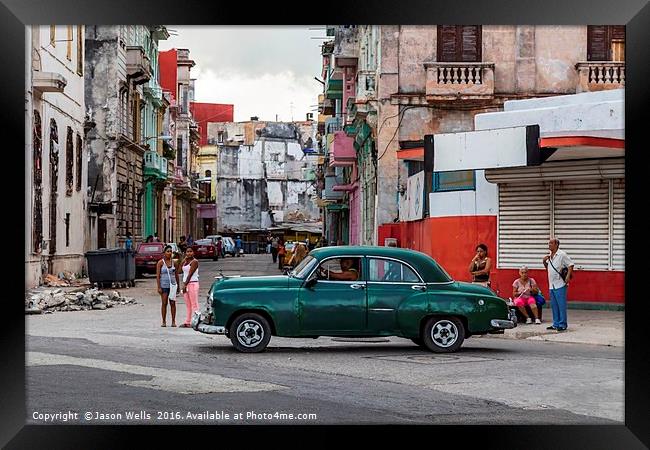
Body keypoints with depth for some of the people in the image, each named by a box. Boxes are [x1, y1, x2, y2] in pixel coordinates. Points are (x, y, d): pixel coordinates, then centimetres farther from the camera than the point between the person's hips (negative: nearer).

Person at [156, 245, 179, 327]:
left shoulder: (173, 262, 7)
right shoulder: (160, 263, -3)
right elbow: (157, 275, -5)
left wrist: (178, 285, 12)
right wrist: (159, 287, -12)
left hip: (173, 285, 3)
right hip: (164, 285, -3)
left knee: (173, 303, 1)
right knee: (164, 303, 0)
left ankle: (173, 321, 5)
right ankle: (164, 321, 7)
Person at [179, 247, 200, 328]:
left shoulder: (194, 261, -8)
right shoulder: (185, 261, 16)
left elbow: (190, 274, -15)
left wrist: (185, 285, -18)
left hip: (193, 284, -8)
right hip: (186, 284, 8)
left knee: (194, 304, -9)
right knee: (188, 305, 9)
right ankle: (187, 322, 11)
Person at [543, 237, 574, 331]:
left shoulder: (562, 254, -8)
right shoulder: (549, 256, 15)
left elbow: (570, 265, -9)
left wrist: (568, 276, -18)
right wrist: (544, 262, 7)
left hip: (560, 285, -8)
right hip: (551, 285, 8)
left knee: (561, 305, -5)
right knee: (554, 306, 12)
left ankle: (562, 324, -1)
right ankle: (556, 324, 19)